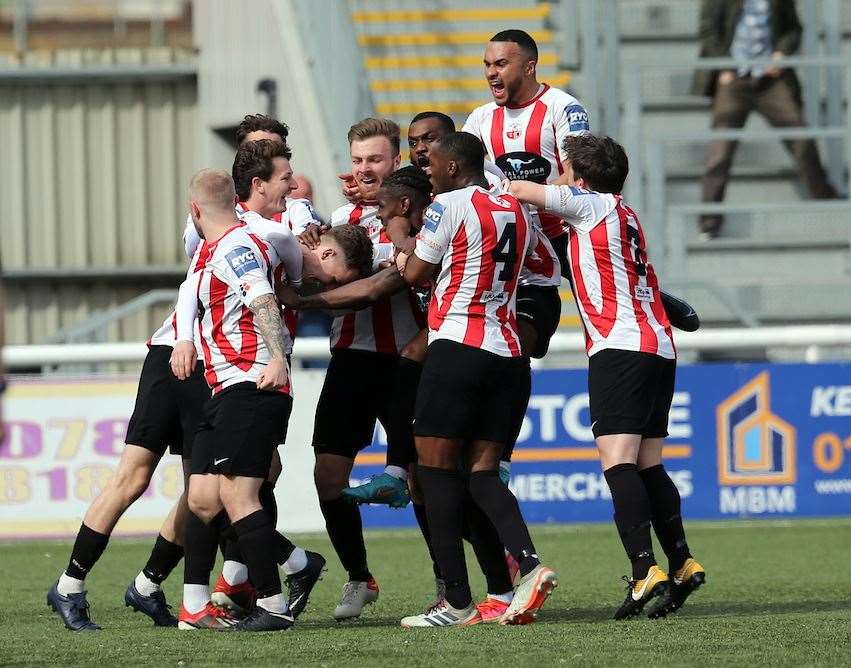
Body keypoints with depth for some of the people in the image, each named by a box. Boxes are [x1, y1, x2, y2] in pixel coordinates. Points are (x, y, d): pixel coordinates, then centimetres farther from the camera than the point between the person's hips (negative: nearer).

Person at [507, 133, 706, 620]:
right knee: (648, 465, 14)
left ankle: (645, 570, -27)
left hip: (621, 346, -9)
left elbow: (522, 190, 8)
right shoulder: (625, 215, 23)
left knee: (618, 461, -15)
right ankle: (682, 565, 14)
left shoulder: (591, 204, 1)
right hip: (659, 347, 9)